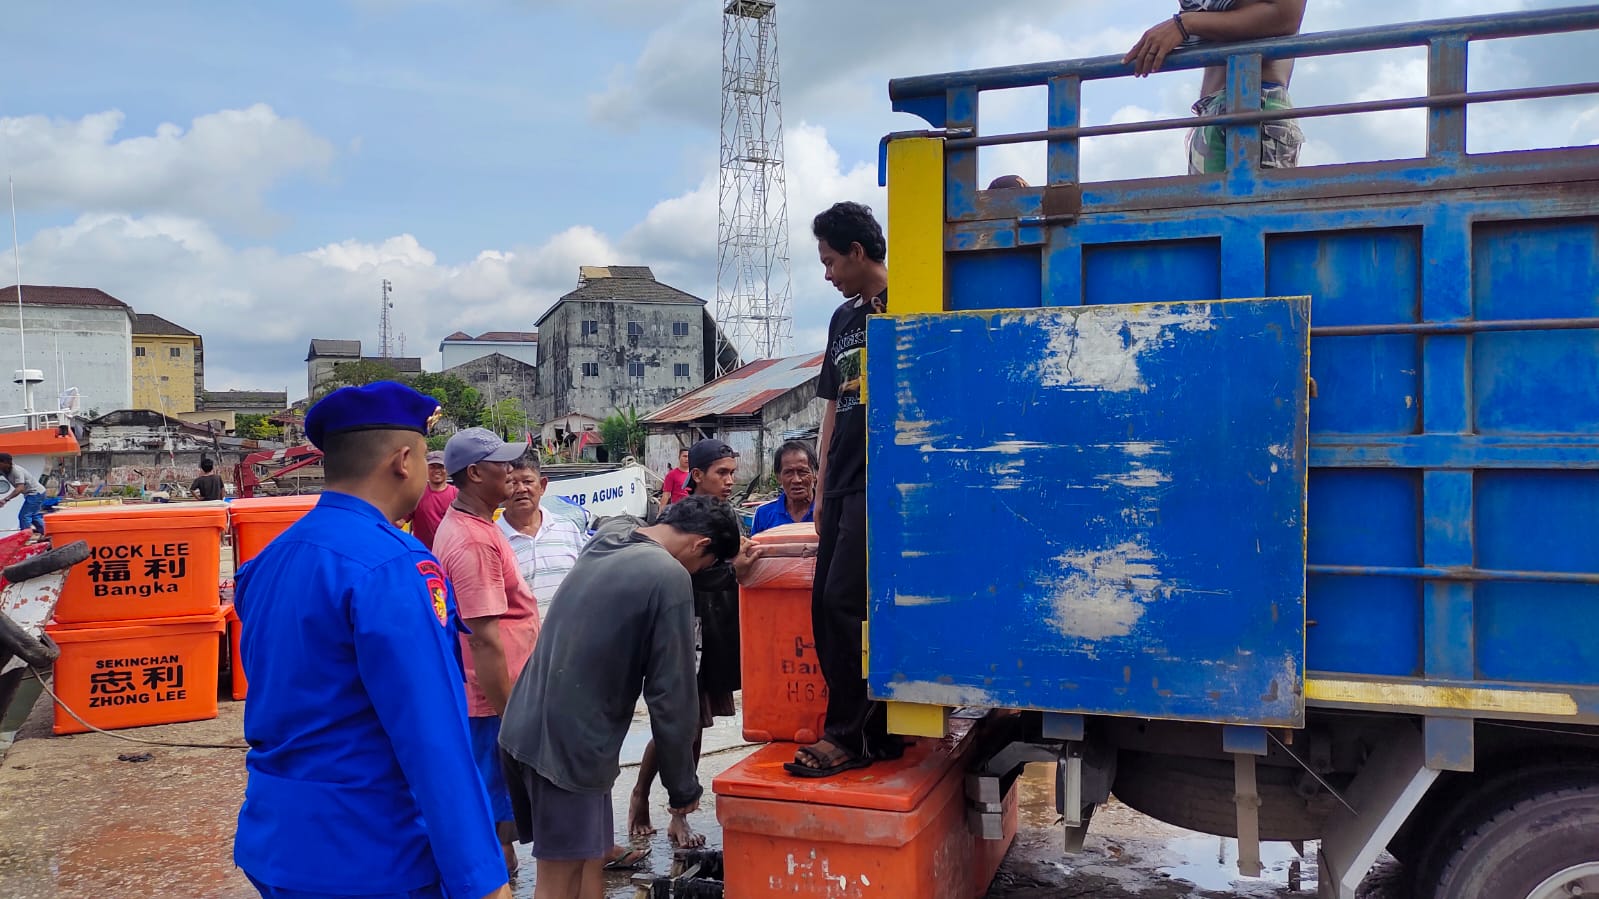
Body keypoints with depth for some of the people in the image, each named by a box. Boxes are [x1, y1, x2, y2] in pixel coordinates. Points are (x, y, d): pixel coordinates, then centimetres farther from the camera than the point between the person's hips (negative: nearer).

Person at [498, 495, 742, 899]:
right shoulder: (669, 578, -16)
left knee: (588, 860, 16)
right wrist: (683, 785, -2)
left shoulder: (609, 533, 6)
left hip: (529, 726, 8)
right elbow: (672, 696, -14)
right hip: (569, 742, -8)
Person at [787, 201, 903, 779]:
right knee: (827, 608, 6)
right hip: (843, 485, 8)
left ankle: (850, 735, -1)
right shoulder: (844, 317, 20)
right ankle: (879, 731, 14)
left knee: (846, 602, -13)